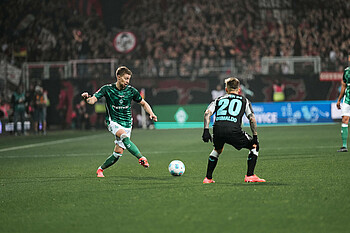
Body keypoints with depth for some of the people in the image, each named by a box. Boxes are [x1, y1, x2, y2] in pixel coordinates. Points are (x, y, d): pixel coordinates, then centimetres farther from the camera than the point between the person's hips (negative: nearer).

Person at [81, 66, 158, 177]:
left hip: (126, 124, 3)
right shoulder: (107, 89, -6)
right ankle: (141, 158, -42)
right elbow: (92, 100, -11)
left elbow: (143, 103, 13)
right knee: (124, 137, -34)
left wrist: (151, 113, -4)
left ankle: (100, 169, 18)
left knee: (118, 152, -3)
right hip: (113, 122, -3)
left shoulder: (131, 91, 0)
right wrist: (87, 98, -35)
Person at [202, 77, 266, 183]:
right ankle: (250, 176, 10)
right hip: (234, 130, -3)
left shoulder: (219, 100, 28)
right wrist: (255, 136, 11)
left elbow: (207, 113, 11)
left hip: (217, 130, 3)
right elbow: (252, 119, 10)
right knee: (254, 146, 19)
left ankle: (208, 178, 30)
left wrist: (206, 130, 6)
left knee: (217, 150, 34)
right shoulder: (244, 100, 23)